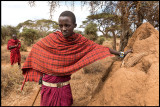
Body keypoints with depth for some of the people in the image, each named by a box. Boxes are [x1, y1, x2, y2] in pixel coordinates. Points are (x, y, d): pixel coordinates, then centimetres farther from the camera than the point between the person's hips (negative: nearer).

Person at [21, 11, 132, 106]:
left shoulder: (81, 41, -9)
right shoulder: (53, 38, -14)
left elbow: (100, 48, -4)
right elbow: (36, 49, -1)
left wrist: (121, 53, 3)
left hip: (65, 86, 1)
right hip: (49, 85, -1)